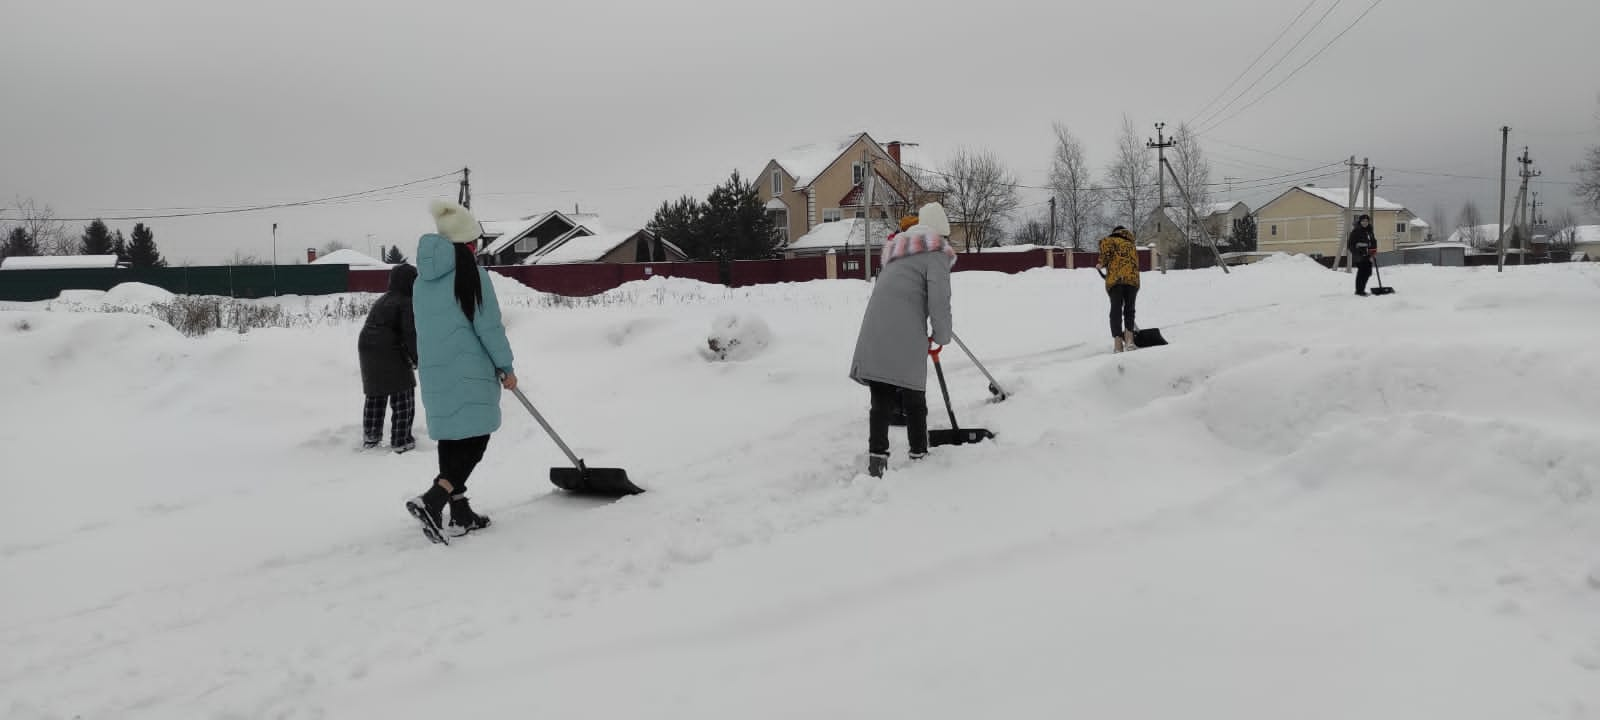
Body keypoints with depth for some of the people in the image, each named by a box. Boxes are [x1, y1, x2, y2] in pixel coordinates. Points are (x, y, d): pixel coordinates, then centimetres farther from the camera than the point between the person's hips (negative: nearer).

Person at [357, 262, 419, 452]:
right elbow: (410, 333, -15)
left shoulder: (381, 301, 19)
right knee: (402, 396, 2)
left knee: (375, 395, 21)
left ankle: (370, 436, 28)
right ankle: (401, 441, 3)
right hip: (390, 352, -8)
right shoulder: (407, 302, -7)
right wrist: (416, 358, -5)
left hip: (367, 350, 8)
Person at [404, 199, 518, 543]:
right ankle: (431, 501, -19)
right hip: (470, 373, -7)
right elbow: (489, 325, -11)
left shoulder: (423, 279, 11)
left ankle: (460, 515, 19)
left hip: (434, 373, 7)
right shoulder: (471, 273, -11)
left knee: (451, 441, 13)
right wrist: (506, 366, -2)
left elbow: (423, 327, 16)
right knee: (475, 441, -3)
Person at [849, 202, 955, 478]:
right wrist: (941, 338, 6)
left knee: (881, 400, 7)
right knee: (914, 401, 7)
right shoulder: (936, 253, 4)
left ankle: (876, 459, 2)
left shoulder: (898, 252, 28)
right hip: (905, 338, -6)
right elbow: (939, 301, -8)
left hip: (874, 335, 6)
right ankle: (919, 456, 16)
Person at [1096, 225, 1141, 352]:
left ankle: (1118, 343, -8)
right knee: (1129, 309, 13)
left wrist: (1102, 263, 1)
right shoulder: (1132, 246, 32)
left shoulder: (1112, 240, 16)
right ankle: (1129, 339, 0)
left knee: (1116, 309, -1)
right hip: (1132, 279, 3)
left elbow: (1105, 243, -10)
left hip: (1115, 279, -3)